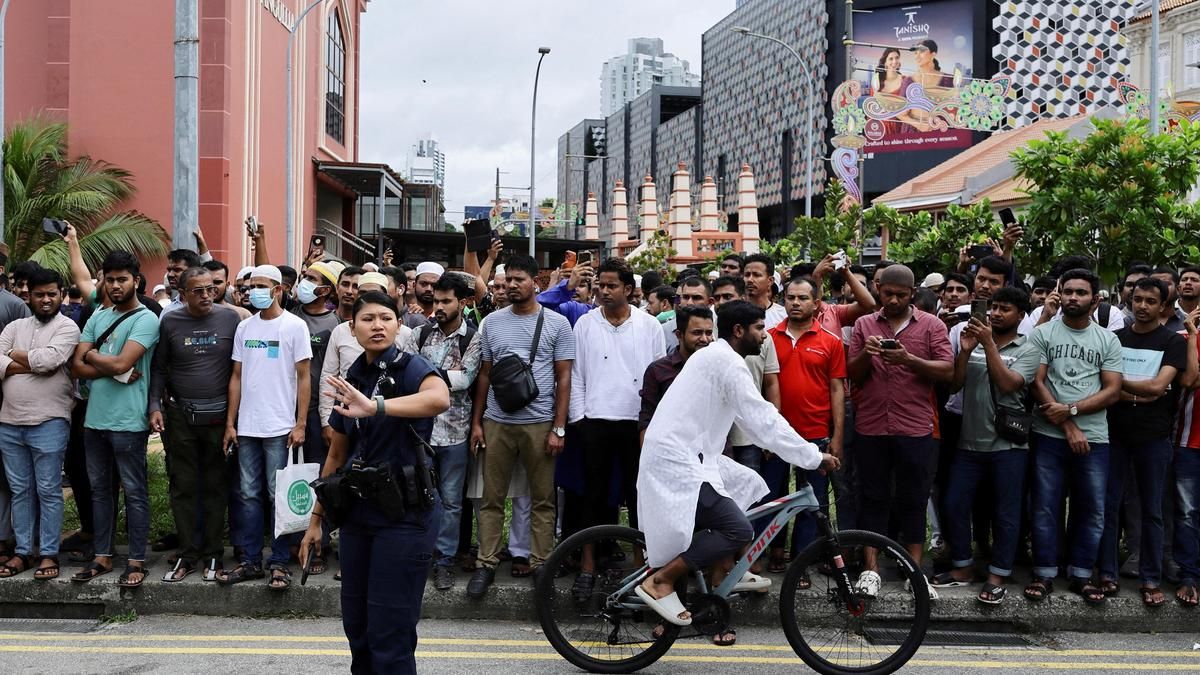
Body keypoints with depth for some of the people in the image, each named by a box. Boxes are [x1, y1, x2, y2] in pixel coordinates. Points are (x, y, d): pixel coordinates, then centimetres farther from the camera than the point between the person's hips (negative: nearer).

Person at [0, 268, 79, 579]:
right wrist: (33, 364, -12)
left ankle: (49, 554, 10)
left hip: (49, 423, -5)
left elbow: (48, 359, -18)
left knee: (48, 491, 2)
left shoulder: (67, 327, -2)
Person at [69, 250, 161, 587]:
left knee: (134, 492, 2)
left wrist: (92, 354, -1)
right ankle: (102, 556, 25)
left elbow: (120, 362, -19)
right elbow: (77, 367, 5)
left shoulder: (146, 320, -8)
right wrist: (113, 370, -12)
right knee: (99, 489, 14)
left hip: (127, 421, -7)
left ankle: (136, 561, 9)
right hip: (94, 418, 7)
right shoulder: (98, 317, 12)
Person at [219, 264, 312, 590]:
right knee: (248, 494, 9)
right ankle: (250, 561, 18)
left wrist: (300, 424, -9)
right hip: (246, 427, 5)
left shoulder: (294, 326, -3)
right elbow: (237, 377, 12)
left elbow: (303, 378, -4)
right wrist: (230, 423, 7)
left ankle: (280, 563, 11)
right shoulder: (244, 327, 10)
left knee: (278, 496, 1)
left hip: (279, 427, -5)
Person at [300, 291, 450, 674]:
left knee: (389, 635, -2)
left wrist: (374, 406, -46)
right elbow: (336, 456, 15)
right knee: (356, 625, 15)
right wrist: (317, 518, 16)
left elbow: (440, 398, -36)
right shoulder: (350, 381, 8)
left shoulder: (410, 368, -11)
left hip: (405, 514, -6)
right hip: (358, 512, 6)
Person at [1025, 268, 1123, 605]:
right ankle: (1044, 574, 11)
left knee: (1091, 510, 6)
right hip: (1050, 435, -2)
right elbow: (1037, 383, -4)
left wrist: (1070, 409, -13)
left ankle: (1081, 574, 19)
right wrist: (1069, 428, -10)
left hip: (1094, 437, 2)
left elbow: (1113, 391, 1)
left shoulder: (1108, 340, 8)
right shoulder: (1043, 333, 2)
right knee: (1046, 507, 2)